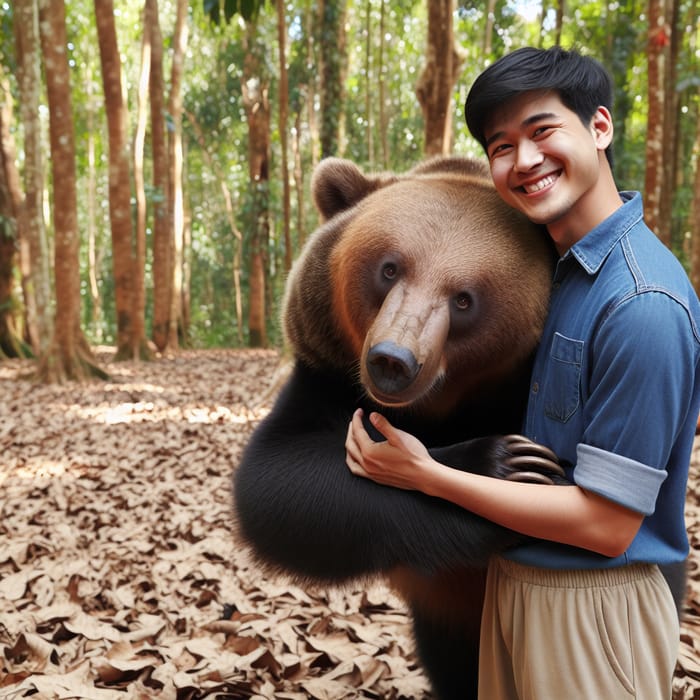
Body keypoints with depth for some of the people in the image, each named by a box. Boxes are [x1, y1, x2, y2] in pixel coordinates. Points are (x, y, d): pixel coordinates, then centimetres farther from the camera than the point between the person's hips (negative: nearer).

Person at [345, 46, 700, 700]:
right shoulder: (559, 266, 2)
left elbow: (607, 524, -23)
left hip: (591, 612, -7)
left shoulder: (643, 301, -25)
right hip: (513, 582, 8)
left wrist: (427, 475, -19)